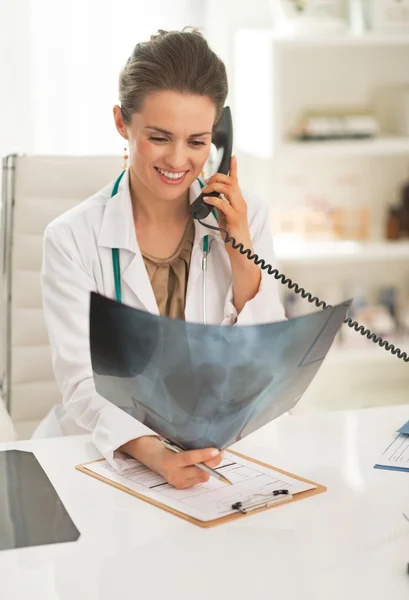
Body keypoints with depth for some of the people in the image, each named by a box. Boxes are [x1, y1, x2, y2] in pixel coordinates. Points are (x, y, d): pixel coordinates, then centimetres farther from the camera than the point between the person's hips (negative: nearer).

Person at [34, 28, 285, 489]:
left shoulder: (245, 217, 0)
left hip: (214, 450, 1)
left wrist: (241, 253, -11)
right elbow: (81, 386, -15)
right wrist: (152, 451, -34)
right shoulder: (72, 239, -8)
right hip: (104, 457, -1)